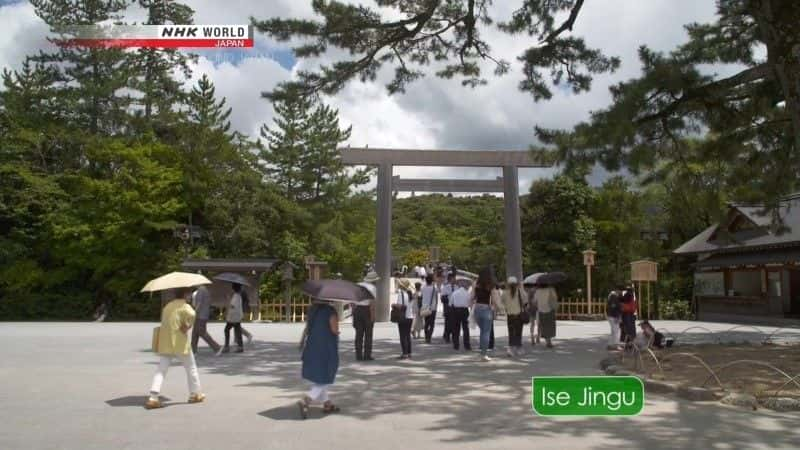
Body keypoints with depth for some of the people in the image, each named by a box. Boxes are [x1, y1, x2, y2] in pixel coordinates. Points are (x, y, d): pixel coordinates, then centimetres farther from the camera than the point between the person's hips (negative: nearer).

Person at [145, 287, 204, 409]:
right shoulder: (185, 306, -9)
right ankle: (195, 394, 23)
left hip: (165, 344, 6)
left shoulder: (167, 305, 14)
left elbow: (164, 322, 15)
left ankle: (153, 398, -9)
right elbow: (191, 315, -27)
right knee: (191, 367, 13)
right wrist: (186, 327, -9)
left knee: (161, 370, 5)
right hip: (180, 344, -6)